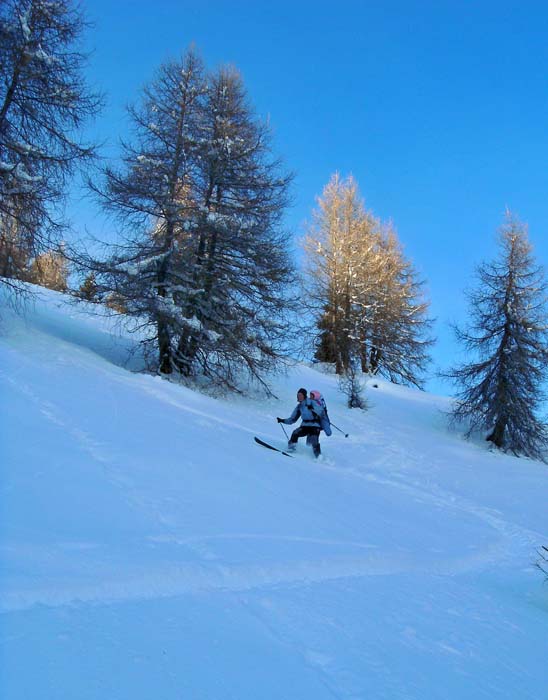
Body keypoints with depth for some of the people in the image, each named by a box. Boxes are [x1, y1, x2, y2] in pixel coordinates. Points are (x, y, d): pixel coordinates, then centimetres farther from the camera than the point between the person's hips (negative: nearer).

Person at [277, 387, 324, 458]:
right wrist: (283, 420, 2)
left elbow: (320, 409, -20)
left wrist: (312, 408, -38)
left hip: (315, 426, -5)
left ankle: (319, 457, -8)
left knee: (314, 442, -21)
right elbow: (292, 419, 15)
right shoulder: (299, 406, 12)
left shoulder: (310, 402, -4)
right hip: (305, 425, 5)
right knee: (295, 433, -21)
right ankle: (291, 448, -11)